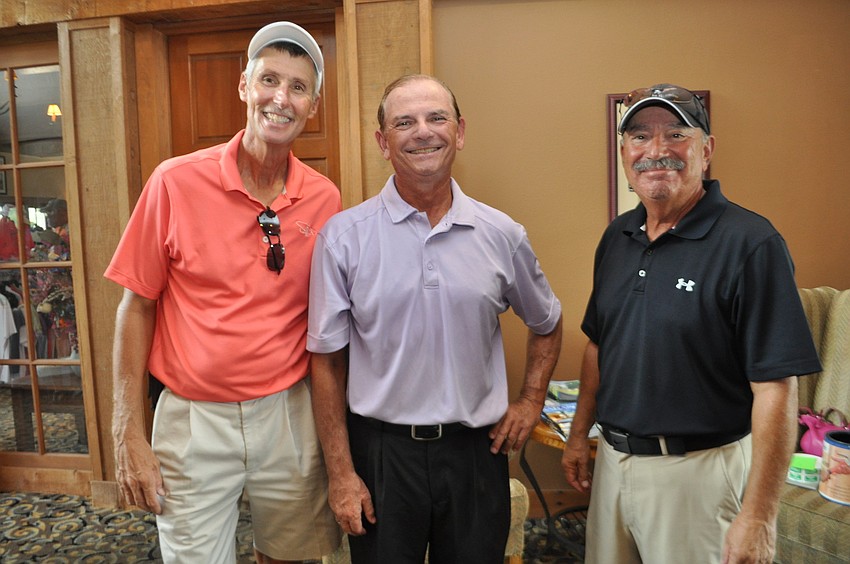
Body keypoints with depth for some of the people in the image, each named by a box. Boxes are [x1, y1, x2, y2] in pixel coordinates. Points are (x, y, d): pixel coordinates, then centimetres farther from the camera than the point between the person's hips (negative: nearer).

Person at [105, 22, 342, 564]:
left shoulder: (325, 199, -3)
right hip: (194, 417, -2)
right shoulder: (176, 183, -10)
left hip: (289, 412, 2)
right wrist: (129, 432, -5)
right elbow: (137, 304, -4)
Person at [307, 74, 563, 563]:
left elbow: (547, 325, 16)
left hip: (476, 450, 2)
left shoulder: (503, 235, -1)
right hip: (380, 451, -1)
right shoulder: (344, 236, -7)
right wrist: (341, 473, -5)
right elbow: (328, 359, -4)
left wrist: (532, 400, 6)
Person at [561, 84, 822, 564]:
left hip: (697, 470, -6)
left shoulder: (750, 243, -16)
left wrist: (758, 518, -20)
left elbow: (776, 389, -19)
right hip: (612, 458, 6)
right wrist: (580, 434, 13)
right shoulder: (617, 236, 4)